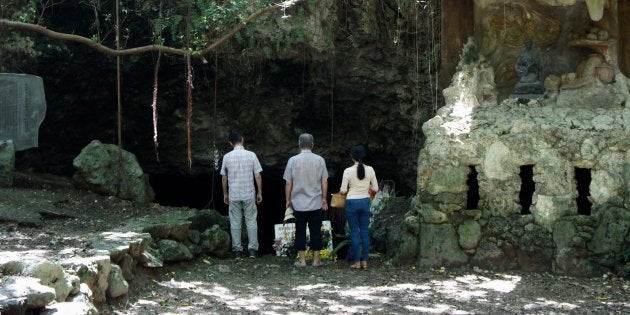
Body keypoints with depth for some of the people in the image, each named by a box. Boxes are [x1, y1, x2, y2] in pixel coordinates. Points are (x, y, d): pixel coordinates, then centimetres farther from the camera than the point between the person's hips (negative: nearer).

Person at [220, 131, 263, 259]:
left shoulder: (227, 157, -4)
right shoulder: (251, 155, -6)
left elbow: (224, 178, 3)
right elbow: (258, 176, -5)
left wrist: (225, 194, 16)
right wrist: (260, 193, 5)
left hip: (234, 195, 1)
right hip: (249, 195, 0)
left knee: (235, 223, 8)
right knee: (251, 222, 8)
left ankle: (237, 250, 11)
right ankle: (252, 249, 8)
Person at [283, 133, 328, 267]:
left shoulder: (293, 160, -7)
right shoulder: (319, 160, -4)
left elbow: (288, 183, -3)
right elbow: (324, 182, 0)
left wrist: (288, 199, 9)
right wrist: (324, 198, 11)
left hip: (299, 203, -1)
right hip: (316, 203, 1)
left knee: (300, 232, 8)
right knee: (316, 231, 9)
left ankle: (302, 260, 11)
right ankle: (316, 259, 13)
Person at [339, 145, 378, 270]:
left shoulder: (348, 171, -11)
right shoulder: (370, 170, -2)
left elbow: (343, 191, -9)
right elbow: (375, 189, 2)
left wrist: (341, 191, 14)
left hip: (352, 202, -3)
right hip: (365, 202, 3)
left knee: (354, 232, 4)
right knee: (364, 232, 8)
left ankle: (357, 262, 5)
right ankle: (364, 261, 9)